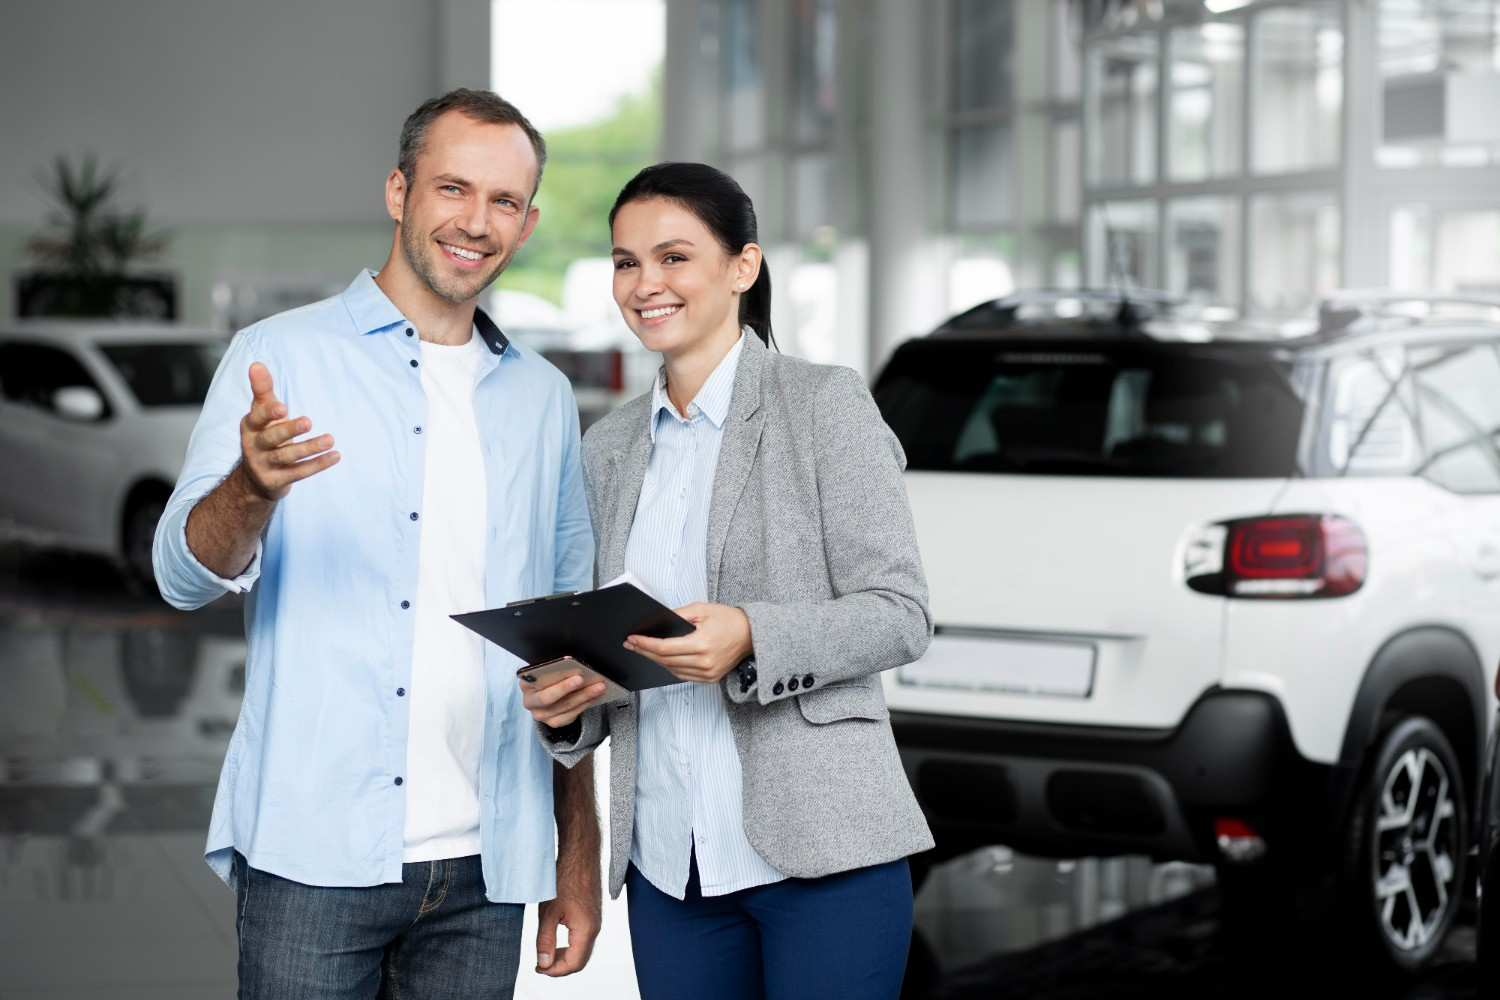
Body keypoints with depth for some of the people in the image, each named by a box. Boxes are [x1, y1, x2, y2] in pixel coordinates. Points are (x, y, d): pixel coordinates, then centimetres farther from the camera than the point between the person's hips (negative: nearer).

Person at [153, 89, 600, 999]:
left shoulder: (543, 398, 11)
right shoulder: (284, 357, 0)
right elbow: (186, 573, -9)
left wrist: (580, 854, 11)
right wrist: (255, 487, -31)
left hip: (484, 871, 4)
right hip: (317, 856, -3)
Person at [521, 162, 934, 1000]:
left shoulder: (826, 405, -2)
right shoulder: (610, 449, 14)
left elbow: (901, 614, -7)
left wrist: (751, 638, -23)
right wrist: (565, 705, -3)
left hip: (819, 851, -5)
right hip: (667, 864, 5)